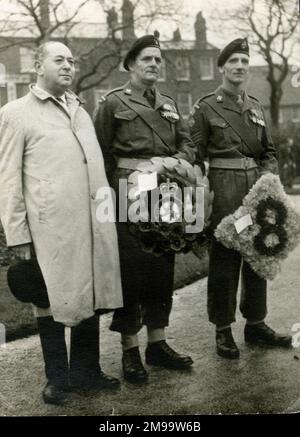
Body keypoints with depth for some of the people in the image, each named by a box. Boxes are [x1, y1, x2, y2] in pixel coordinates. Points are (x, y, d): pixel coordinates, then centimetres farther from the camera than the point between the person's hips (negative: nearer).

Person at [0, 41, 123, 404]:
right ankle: (57, 378, 23)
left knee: (90, 296, 13)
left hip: (94, 225, 6)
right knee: (54, 301, 5)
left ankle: (86, 371, 30)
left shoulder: (80, 111, 18)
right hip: (50, 227, -5)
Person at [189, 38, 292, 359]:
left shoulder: (255, 107, 15)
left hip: (257, 188, 6)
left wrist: (268, 175, 1)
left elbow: (269, 151, 20)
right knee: (224, 260, 0)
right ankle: (223, 330, 11)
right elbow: (194, 157, -4)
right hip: (224, 191, -5)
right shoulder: (205, 108, -2)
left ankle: (255, 324, 24)